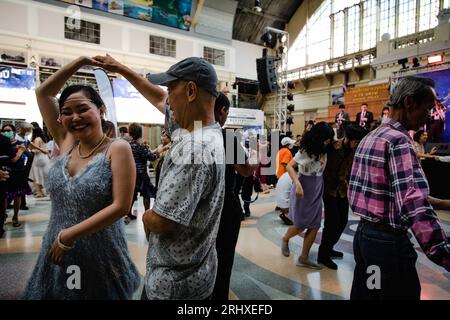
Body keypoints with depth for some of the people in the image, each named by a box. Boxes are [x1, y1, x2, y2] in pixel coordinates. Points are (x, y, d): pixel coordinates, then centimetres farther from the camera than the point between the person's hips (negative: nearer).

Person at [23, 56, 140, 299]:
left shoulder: (117, 149, -13)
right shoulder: (66, 143, 2)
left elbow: (120, 206, -20)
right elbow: (43, 93, 7)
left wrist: (67, 236, -17)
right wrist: (81, 61, 4)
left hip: (100, 255, -5)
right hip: (57, 252, 5)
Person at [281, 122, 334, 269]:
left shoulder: (324, 150, 3)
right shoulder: (306, 150, -14)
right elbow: (289, 166, -19)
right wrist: (297, 184, -29)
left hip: (317, 190, 6)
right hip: (304, 188, -6)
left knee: (315, 226, 4)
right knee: (301, 225, 2)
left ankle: (303, 258, 14)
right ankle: (285, 239, 34)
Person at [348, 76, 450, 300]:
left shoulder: (368, 138, 9)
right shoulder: (399, 140, -18)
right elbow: (415, 204, -31)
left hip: (363, 233, 9)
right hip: (389, 241, -8)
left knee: (363, 294, 20)